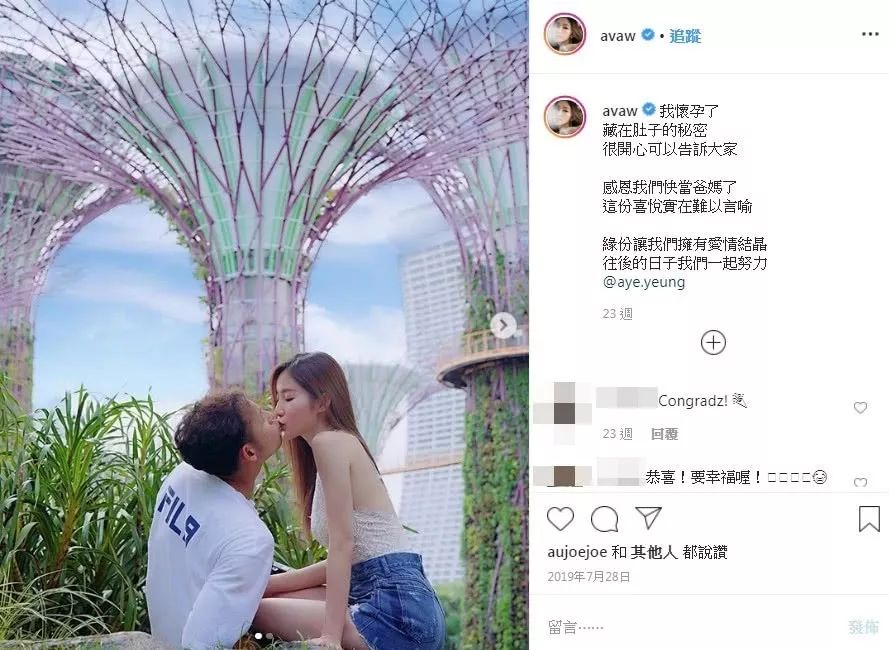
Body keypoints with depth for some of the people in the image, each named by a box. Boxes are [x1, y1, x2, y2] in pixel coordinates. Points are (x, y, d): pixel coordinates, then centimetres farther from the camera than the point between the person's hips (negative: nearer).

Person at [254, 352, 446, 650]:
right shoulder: (345, 444, 20)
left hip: (397, 609, -10)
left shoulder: (330, 441, -8)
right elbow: (346, 557, 18)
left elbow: (342, 543, -15)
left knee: (255, 611, -6)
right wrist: (263, 584, 18)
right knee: (272, 598, 19)